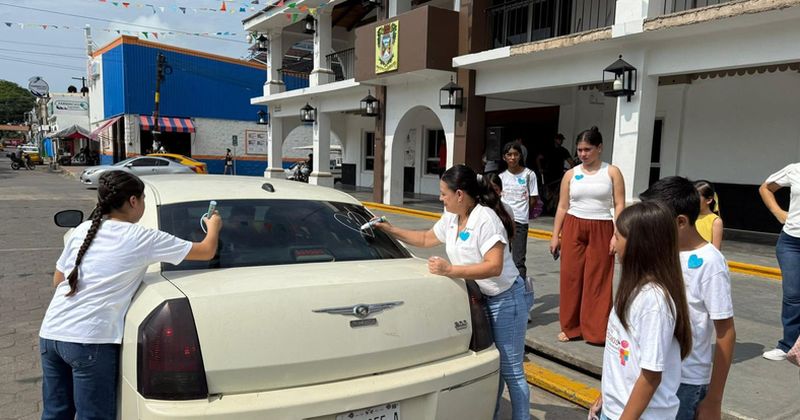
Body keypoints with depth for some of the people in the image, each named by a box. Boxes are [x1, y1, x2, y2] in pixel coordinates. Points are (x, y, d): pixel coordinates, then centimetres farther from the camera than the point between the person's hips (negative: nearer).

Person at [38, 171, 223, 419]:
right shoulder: (142, 238, -4)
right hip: (89, 340, -6)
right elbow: (207, 252, 4)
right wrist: (214, 226, 23)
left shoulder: (82, 229, 11)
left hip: (50, 333, 6)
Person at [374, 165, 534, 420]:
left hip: (506, 300, -8)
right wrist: (391, 231, 13)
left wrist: (450, 270, -32)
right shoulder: (451, 218, 5)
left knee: (511, 370, -1)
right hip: (480, 300, 8)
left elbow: (494, 266, -29)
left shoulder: (486, 219, -22)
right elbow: (426, 239, 20)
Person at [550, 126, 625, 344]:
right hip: (573, 228, 2)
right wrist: (555, 235, 4)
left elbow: (619, 205, -2)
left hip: (601, 230, -2)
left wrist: (617, 235, -12)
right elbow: (562, 207, 7)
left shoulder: (612, 172, 1)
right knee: (571, 277, 3)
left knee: (597, 280, 1)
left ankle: (596, 331, 11)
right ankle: (570, 327, 16)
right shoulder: (570, 174, 6)